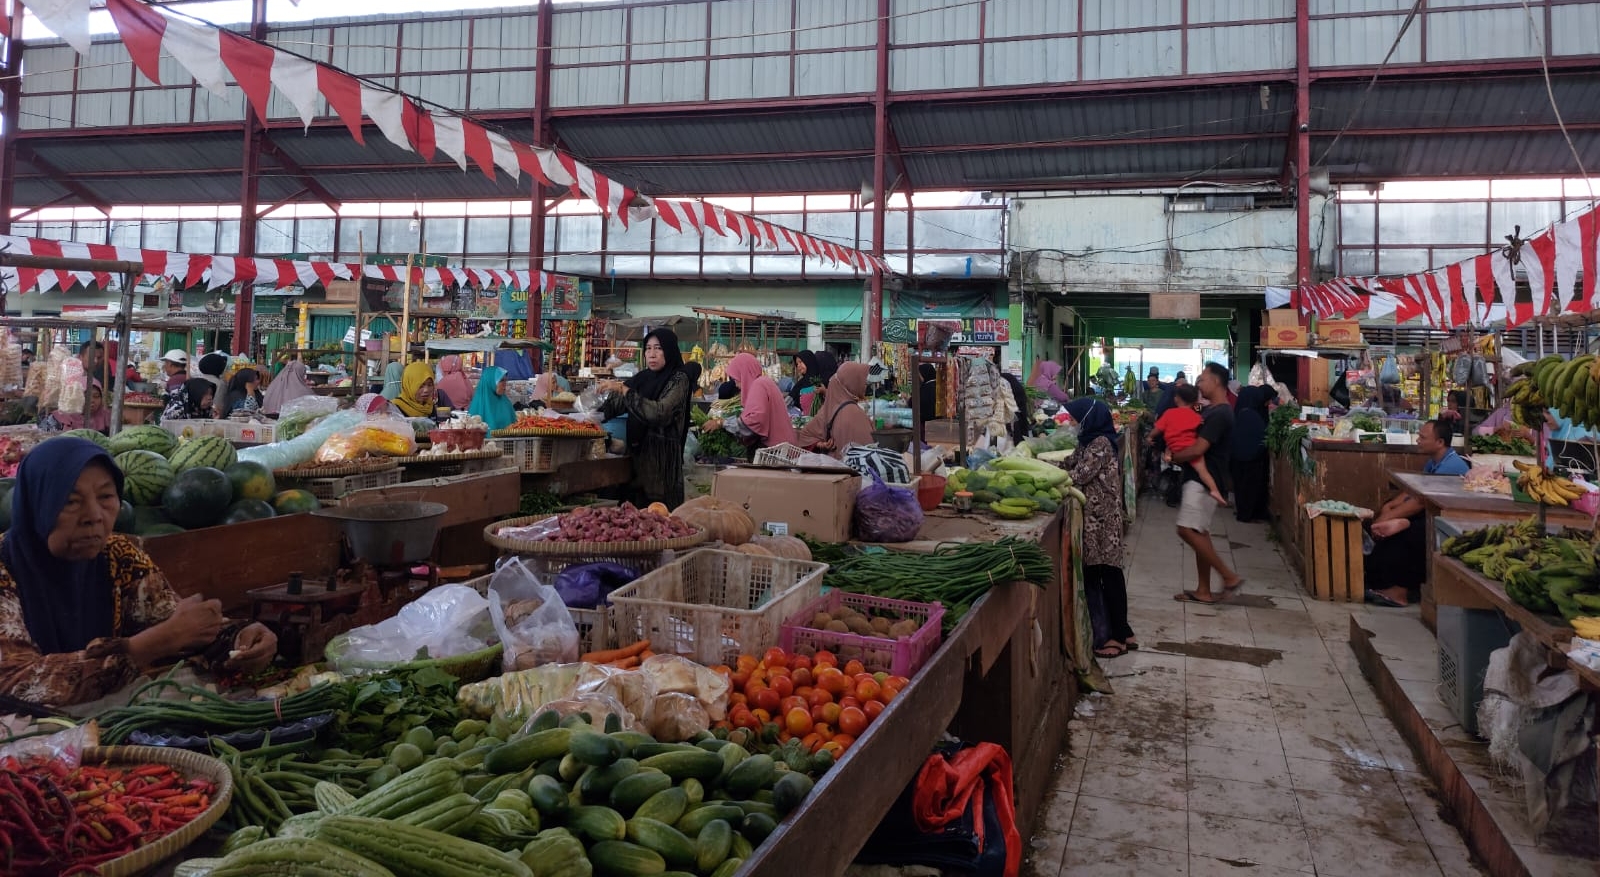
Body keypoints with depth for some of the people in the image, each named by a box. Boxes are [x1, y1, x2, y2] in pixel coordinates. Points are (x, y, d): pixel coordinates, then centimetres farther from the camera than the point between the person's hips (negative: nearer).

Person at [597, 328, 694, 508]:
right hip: (637, 452, 6)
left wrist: (623, 389, -21)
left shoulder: (678, 379, -7)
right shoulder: (642, 377, 11)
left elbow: (660, 412, -21)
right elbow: (617, 405, 12)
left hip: (662, 455, -6)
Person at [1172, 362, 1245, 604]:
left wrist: (1173, 457, -7)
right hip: (1200, 478, 10)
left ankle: (1229, 576, -8)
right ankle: (1204, 591, 15)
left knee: (1187, 530, -15)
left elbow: (1197, 449, -22)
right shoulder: (1210, 411, 15)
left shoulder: (1219, 414, -17)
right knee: (1198, 532, 11)